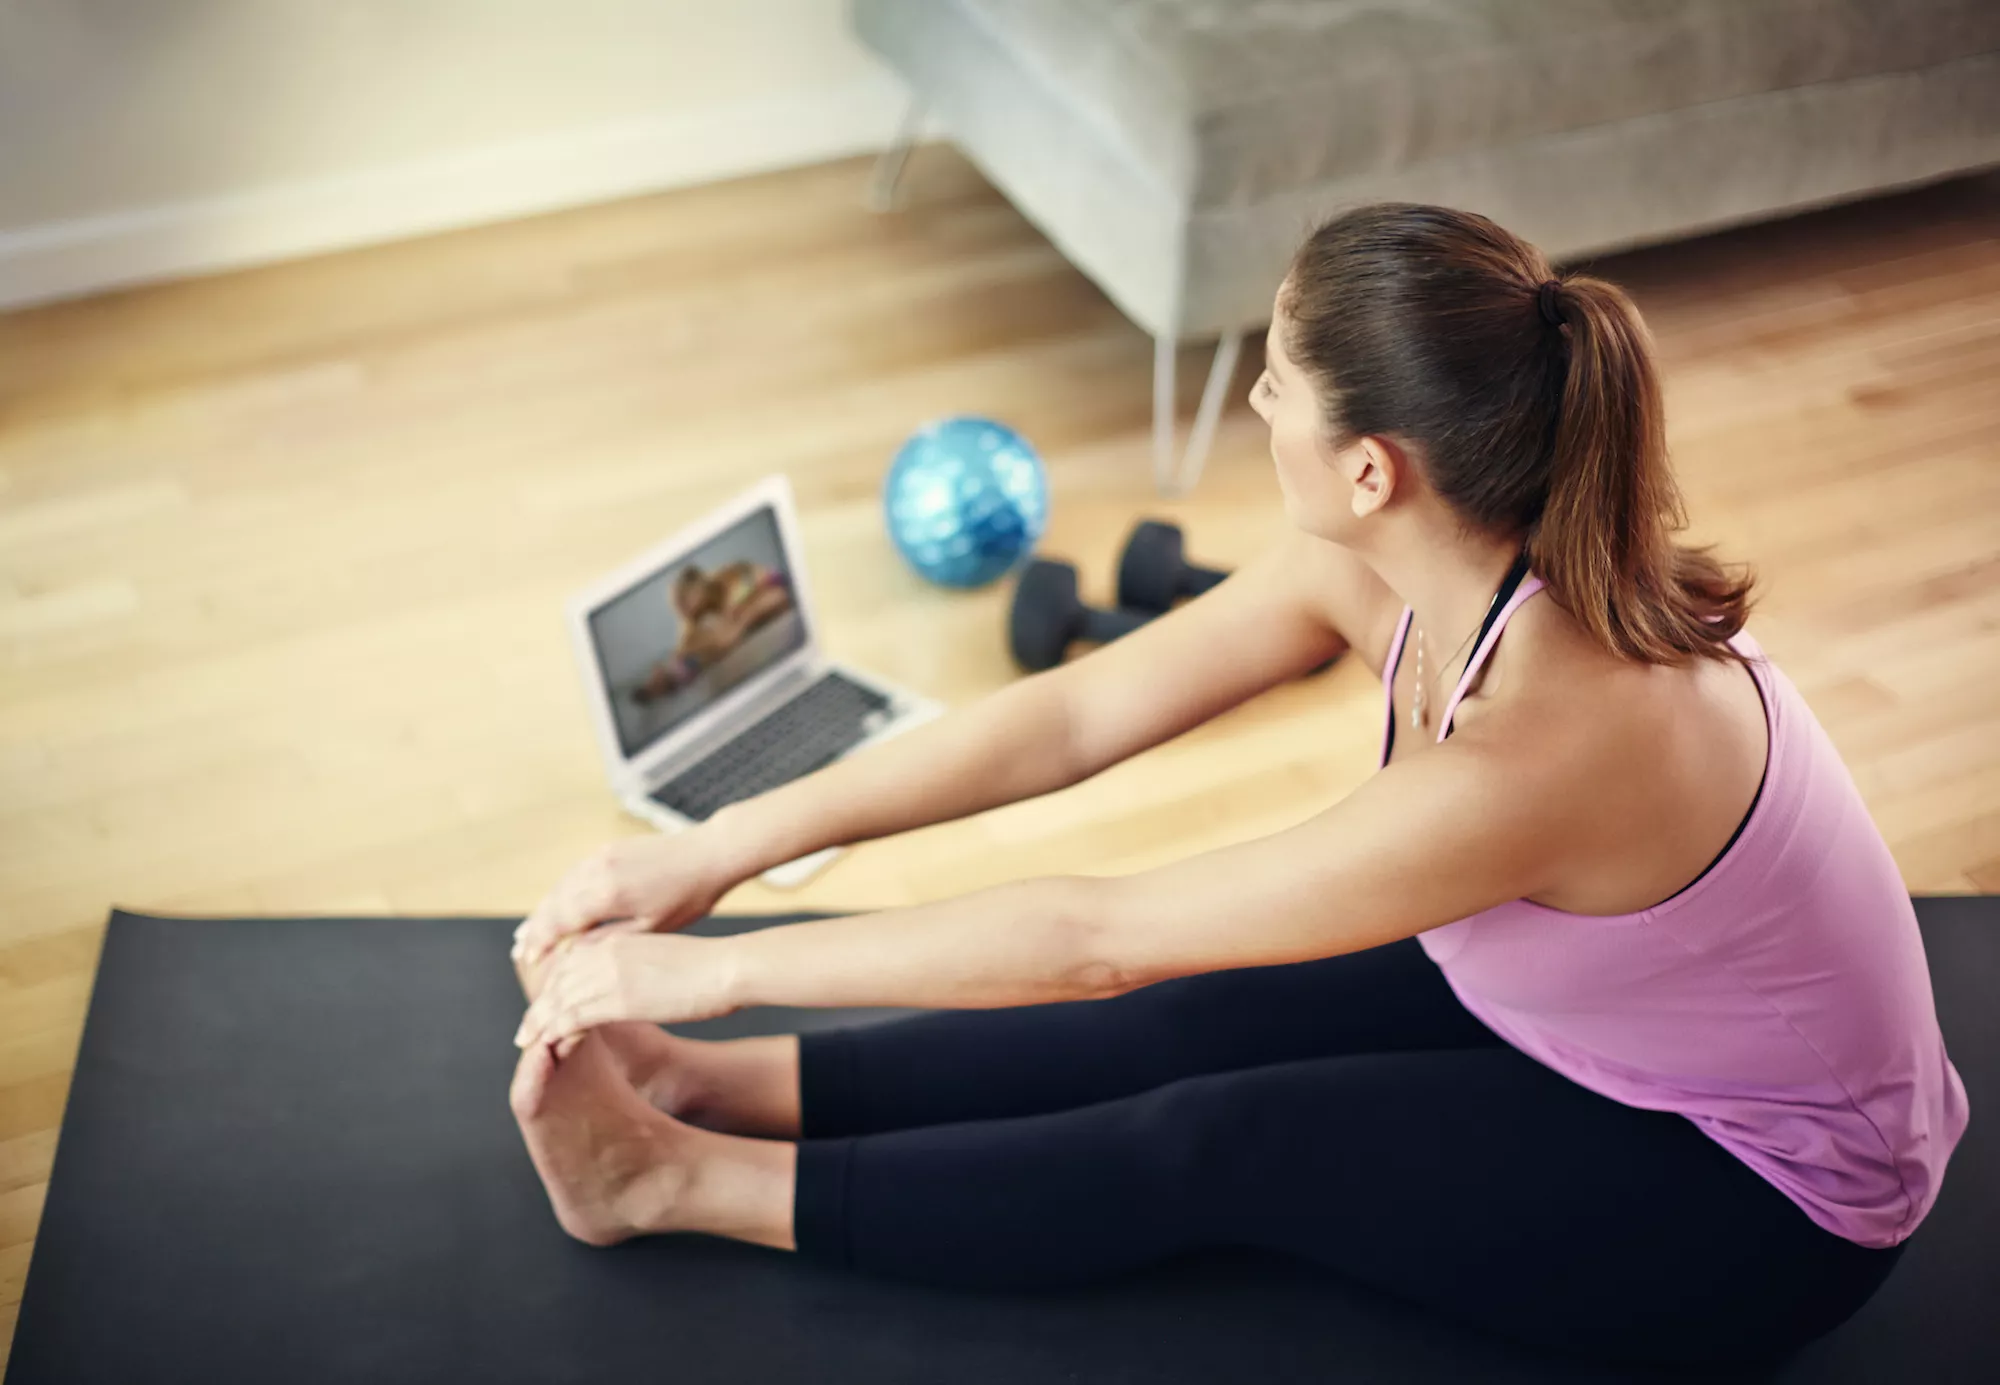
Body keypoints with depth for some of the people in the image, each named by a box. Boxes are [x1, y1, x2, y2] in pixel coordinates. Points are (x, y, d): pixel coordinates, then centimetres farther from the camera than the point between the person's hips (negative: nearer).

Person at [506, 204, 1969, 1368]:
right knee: (1194, 1023, -4)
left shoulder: (1543, 747, -40)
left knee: (1217, 1147, -12)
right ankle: (699, 1084, 3)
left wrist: (714, 966, -27)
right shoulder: (1387, 558, -17)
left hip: (1765, 1205, -6)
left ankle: (684, 1182, -2)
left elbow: (1094, 936, -35)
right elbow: (1071, 716, -14)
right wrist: (721, 847, -16)